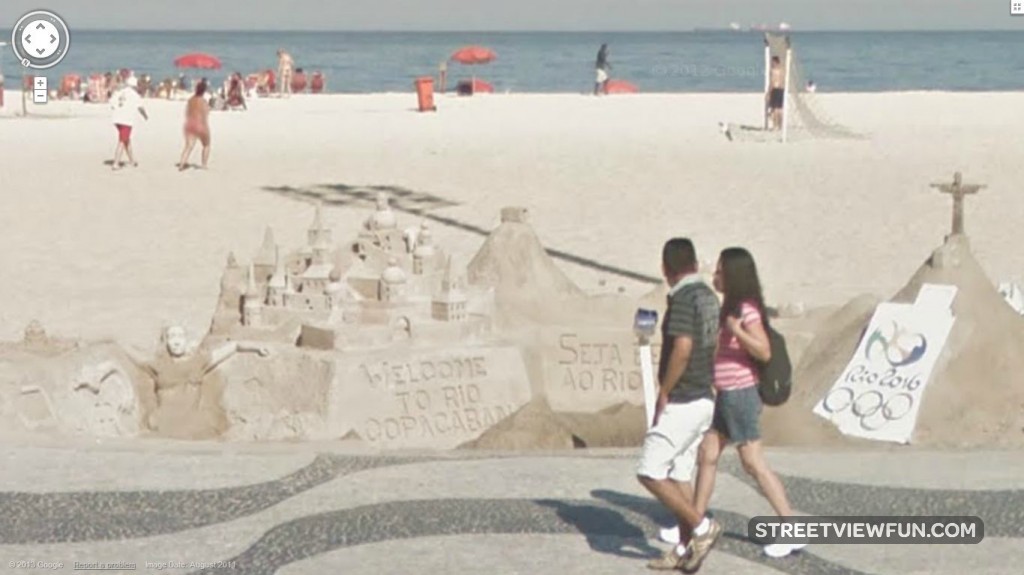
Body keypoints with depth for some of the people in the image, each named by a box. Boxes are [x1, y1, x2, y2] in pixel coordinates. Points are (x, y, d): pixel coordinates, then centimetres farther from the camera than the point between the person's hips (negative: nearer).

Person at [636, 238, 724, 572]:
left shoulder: (683, 299, -17)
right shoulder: (708, 297, 11)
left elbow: (682, 348, -26)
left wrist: (663, 393, -16)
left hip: (681, 403, -9)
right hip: (704, 400, 9)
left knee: (650, 473, -6)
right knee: (679, 474, 13)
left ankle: (702, 526, -6)